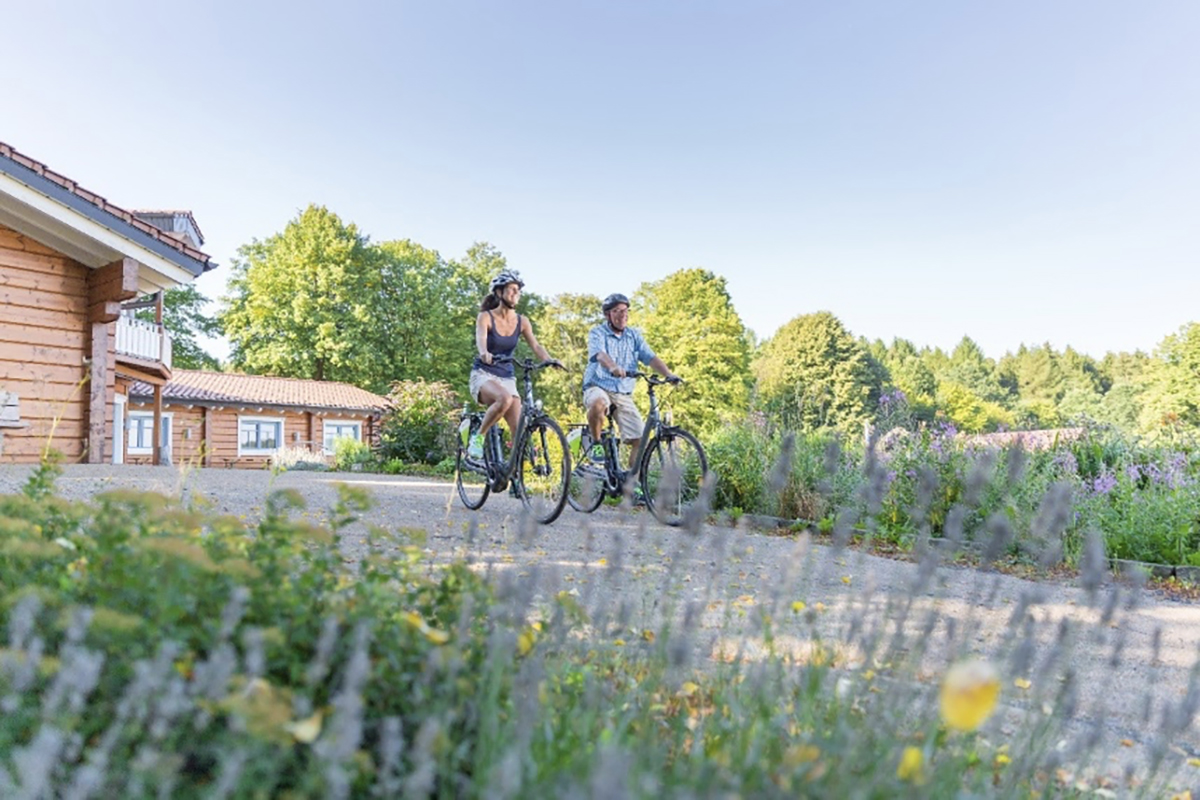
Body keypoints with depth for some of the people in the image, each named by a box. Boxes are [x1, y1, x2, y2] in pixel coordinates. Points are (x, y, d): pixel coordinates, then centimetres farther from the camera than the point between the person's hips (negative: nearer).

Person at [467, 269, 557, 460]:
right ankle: (478, 437, -17)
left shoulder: (522, 321, 4)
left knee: (518, 429, -11)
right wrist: (484, 354, -50)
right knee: (504, 399, -36)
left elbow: (536, 346, -9)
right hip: (483, 375, -4)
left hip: (507, 378, 4)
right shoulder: (486, 317, -7)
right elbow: (480, 339, -26)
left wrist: (550, 360, -30)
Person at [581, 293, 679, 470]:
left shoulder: (634, 336, 10)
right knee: (598, 404, -39)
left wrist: (668, 374, -21)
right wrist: (613, 367, -46)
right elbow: (600, 354, -25)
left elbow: (651, 357, -2)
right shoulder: (598, 333, -3)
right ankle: (596, 444, -14)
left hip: (624, 394, 4)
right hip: (598, 387, -4)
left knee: (639, 439, -8)